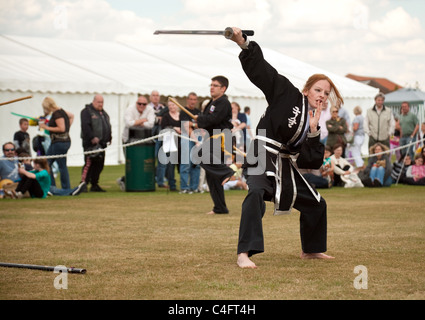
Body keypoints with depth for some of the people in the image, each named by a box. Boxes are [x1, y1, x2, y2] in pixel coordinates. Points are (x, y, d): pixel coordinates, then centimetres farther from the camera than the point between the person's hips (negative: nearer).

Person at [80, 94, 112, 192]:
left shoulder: (103, 113, 21)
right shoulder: (86, 112, -5)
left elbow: (108, 126, 26)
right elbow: (85, 126, -16)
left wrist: (109, 138, 13)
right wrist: (92, 137, -22)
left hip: (102, 143, 8)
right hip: (91, 143, -8)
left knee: (99, 165, 8)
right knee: (89, 163, -12)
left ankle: (94, 185, 15)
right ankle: (83, 183, -11)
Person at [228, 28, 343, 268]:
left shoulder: (314, 122, 11)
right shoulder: (288, 95, -4)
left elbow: (313, 162, 2)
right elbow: (260, 68, -12)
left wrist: (313, 131, -9)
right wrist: (243, 43, -25)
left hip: (285, 165, 8)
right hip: (263, 156, -8)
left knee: (316, 204, 17)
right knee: (257, 193, -36)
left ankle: (311, 250, 42)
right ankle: (244, 254, -41)